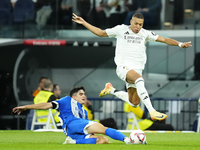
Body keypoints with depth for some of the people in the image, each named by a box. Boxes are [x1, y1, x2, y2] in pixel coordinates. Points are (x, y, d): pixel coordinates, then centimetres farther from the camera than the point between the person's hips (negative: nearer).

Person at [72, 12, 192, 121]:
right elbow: (100, 33, 16)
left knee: (134, 103, 4)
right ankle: (152, 112, -47)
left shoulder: (145, 33, 12)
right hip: (123, 66, -5)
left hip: (137, 69, 5)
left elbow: (164, 39, 9)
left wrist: (180, 44, -5)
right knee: (139, 79, -37)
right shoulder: (121, 29, 7)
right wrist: (83, 22, 13)